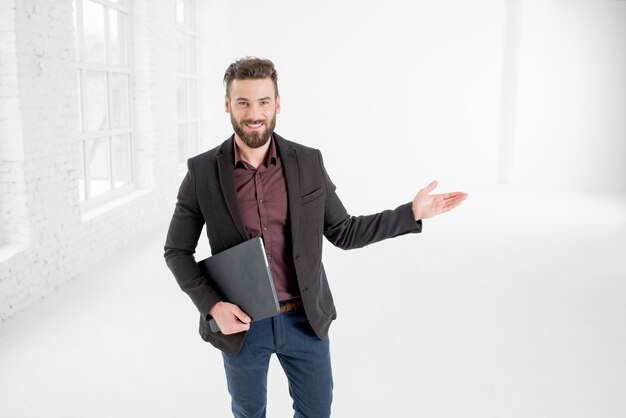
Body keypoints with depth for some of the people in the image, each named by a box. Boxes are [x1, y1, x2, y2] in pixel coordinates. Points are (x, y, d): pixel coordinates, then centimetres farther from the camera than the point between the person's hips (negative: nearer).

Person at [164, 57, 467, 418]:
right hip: (240, 324, -1)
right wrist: (212, 305, -16)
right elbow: (177, 251, -2)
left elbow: (344, 233, 1)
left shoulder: (309, 163, -6)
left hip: (304, 319, 1)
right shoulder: (202, 172, -11)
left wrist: (413, 212, -6)